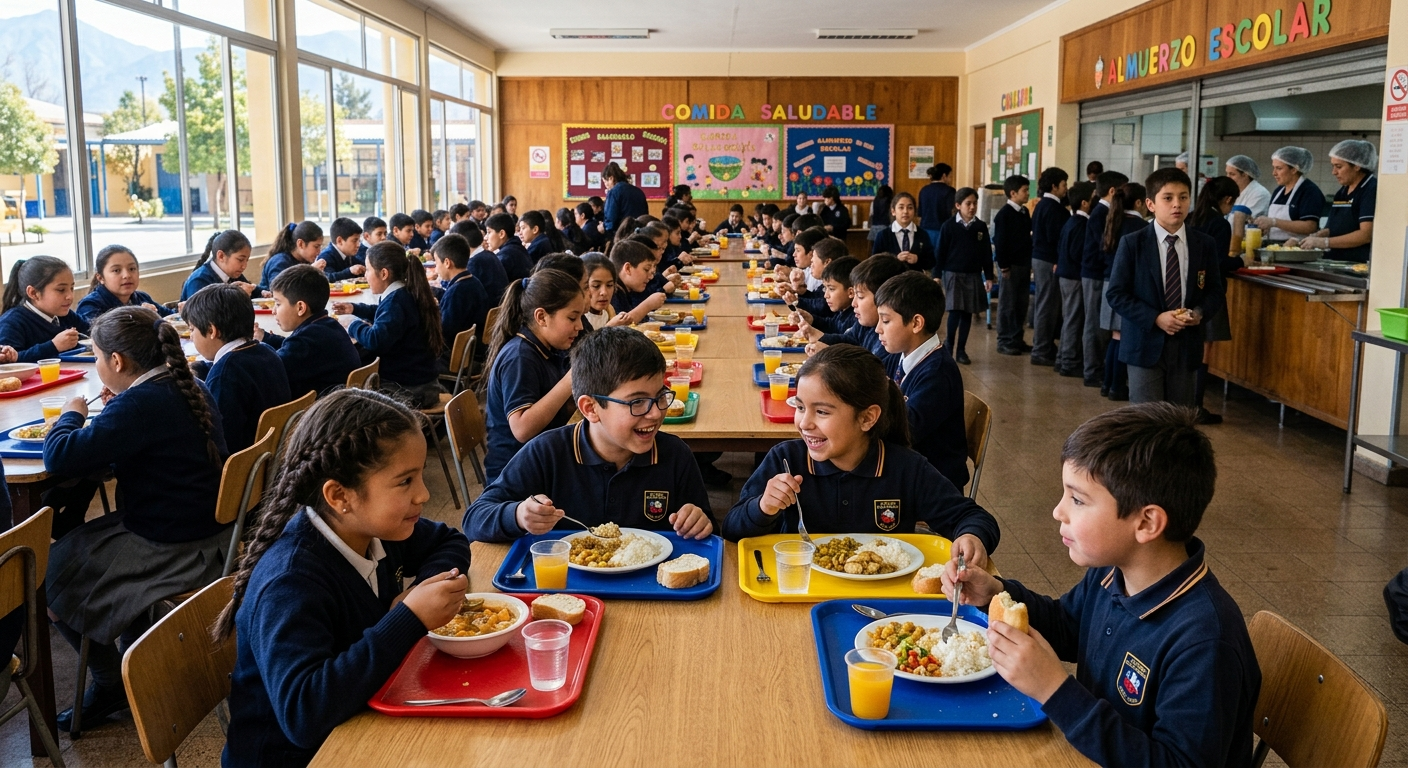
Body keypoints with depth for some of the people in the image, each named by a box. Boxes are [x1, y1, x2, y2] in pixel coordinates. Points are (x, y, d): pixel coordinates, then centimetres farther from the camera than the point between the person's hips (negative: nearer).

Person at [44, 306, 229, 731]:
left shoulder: (140, 403, -25)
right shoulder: (190, 388, 3)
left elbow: (59, 457, -25)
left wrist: (72, 413, -6)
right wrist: (114, 410, 6)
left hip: (175, 551, -9)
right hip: (211, 531, 9)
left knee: (49, 571, 10)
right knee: (81, 540, 30)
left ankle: (111, 681, 25)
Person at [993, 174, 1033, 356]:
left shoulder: (1024, 213, 11)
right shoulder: (1004, 214, -12)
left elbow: (1028, 237, 16)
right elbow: (999, 242, -14)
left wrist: (1030, 261, 11)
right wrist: (1003, 266, -17)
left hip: (1024, 264, 8)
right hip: (1010, 266, -8)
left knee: (1022, 303, 11)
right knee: (1007, 305, -1)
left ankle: (1018, 339, 19)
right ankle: (1004, 342, 5)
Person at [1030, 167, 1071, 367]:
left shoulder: (1042, 205, 13)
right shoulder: (1052, 208, -17)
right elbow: (1055, 237, -21)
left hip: (1040, 258, 10)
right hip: (1049, 260, -10)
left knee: (1044, 305, 16)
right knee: (1047, 306, -5)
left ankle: (1043, 347, 24)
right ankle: (1042, 352, 0)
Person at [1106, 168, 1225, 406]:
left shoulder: (1204, 245, 5)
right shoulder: (1132, 244, -4)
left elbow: (1215, 291, 10)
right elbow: (1116, 294, -6)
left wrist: (1199, 312, -12)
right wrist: (1155, 318, -17)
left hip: (1186, 345, 3)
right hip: (1145, 344, -3)